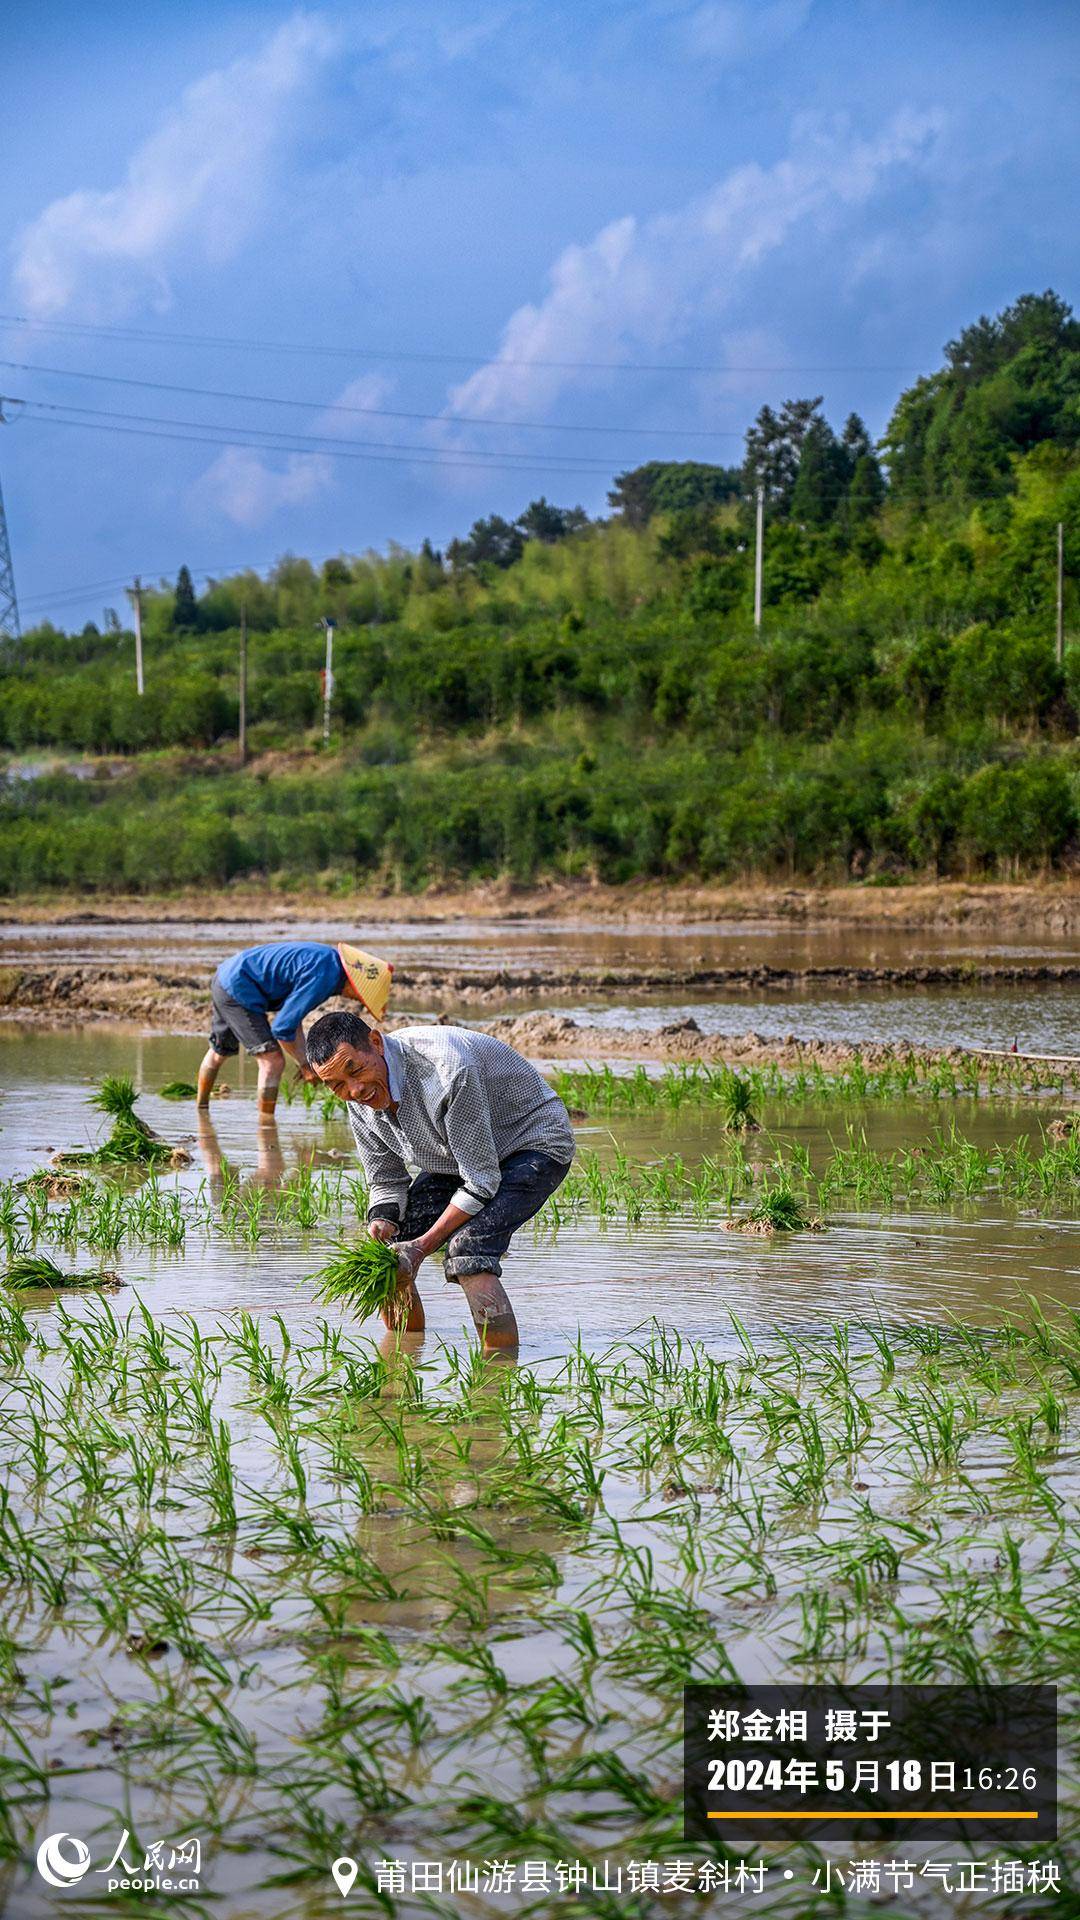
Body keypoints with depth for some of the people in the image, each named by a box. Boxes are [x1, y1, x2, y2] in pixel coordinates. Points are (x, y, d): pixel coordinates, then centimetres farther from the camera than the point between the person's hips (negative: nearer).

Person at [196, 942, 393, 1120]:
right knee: (273, 1060, -11)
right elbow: (282, 1027, -23)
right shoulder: (322, 978, -26)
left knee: (219, 1052, 28)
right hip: (237, 988, -10)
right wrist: (304, 1064, -9)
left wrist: (305, 1061, 6)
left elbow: (292, 1012, 11)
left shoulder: (330, 958, 4)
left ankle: (201, 1108, 47)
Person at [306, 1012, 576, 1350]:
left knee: (466, 1245, -29)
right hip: (457, 1155, 8)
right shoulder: (360, 1103, -12)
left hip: (534, 1143, -8)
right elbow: (386, 1184, 0)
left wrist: (422, 1246, -30)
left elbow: (481, 1182, -30)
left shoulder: (445, 1071, -37)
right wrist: (382, 1229, -22)